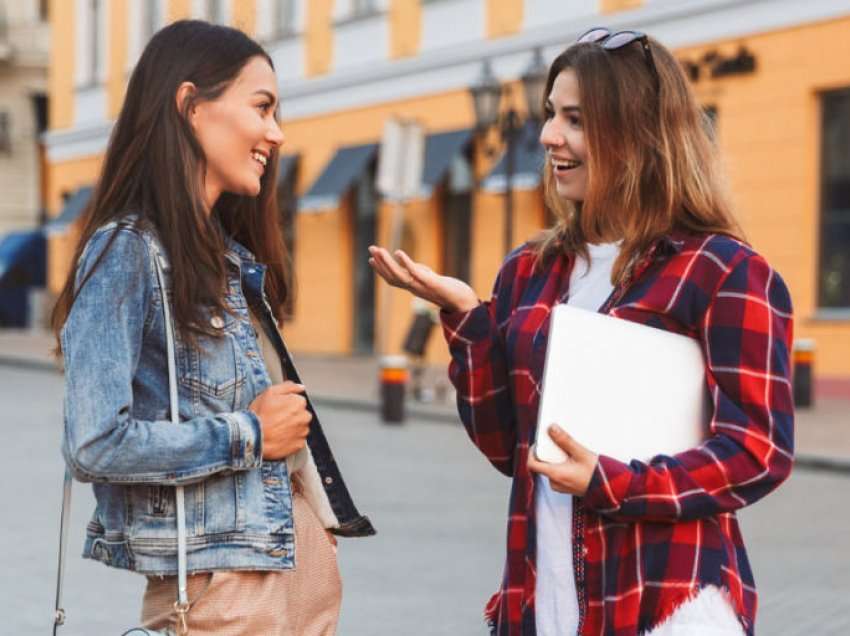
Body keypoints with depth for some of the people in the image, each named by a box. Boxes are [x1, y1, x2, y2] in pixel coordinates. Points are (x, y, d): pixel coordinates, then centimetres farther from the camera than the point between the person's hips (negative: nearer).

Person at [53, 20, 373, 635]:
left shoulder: (232, 259, 13)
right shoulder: (126, 251, -13)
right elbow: (95, 445, -22)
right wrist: (249, 435, -13)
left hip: (304, 559, 8)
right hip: (221, 582, -8)